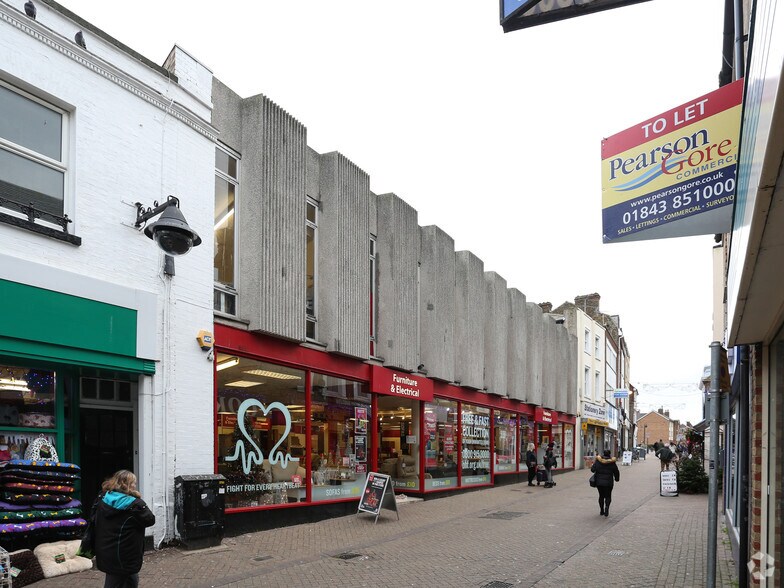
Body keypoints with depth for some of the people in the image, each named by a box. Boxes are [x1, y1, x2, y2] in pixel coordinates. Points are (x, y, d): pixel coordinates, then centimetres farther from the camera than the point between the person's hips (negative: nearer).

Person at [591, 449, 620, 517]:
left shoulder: (598, 461, -6)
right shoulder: (612, 462, -6)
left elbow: (592, 469, -6)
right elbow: (616, 472, 3)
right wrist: (617, 479, 22)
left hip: (599, 482, 2)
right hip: (608, 482, -1)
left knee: (601, 496, 17)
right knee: (608, 496, 10)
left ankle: (601, 510, 18)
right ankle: (607, 506, -17)